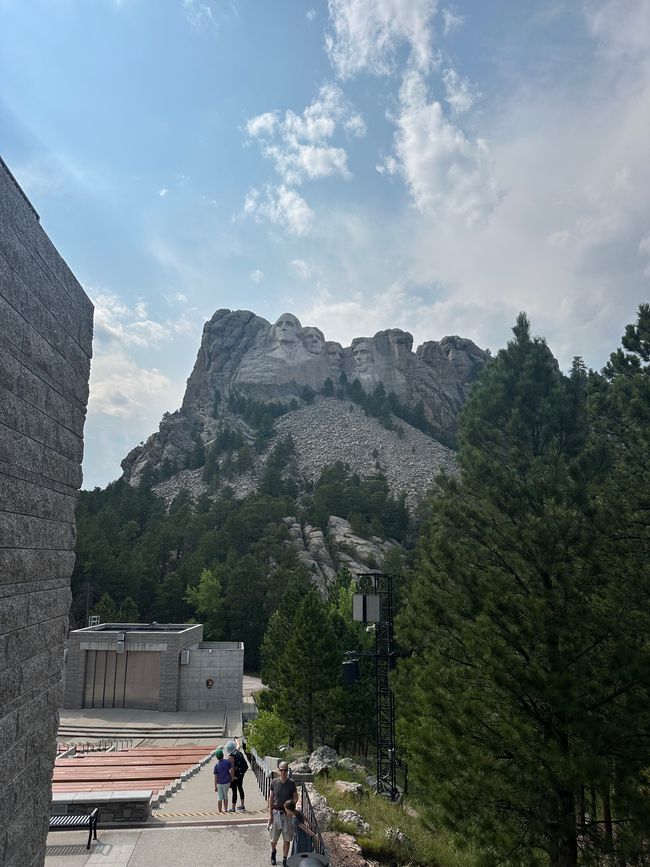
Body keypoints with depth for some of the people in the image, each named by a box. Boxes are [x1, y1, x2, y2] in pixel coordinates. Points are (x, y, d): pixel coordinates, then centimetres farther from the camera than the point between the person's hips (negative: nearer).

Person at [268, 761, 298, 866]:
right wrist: (270, 814, -4)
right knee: (274, 837, 13)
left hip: (287, 813, -1)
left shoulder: (291, 783, -9)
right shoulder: (274, 782, -8)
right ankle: (273, 852, 44)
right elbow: (271, 798, -1)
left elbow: (295, 797, 0)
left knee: (287, 838, 6)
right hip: (276, 812, 1)